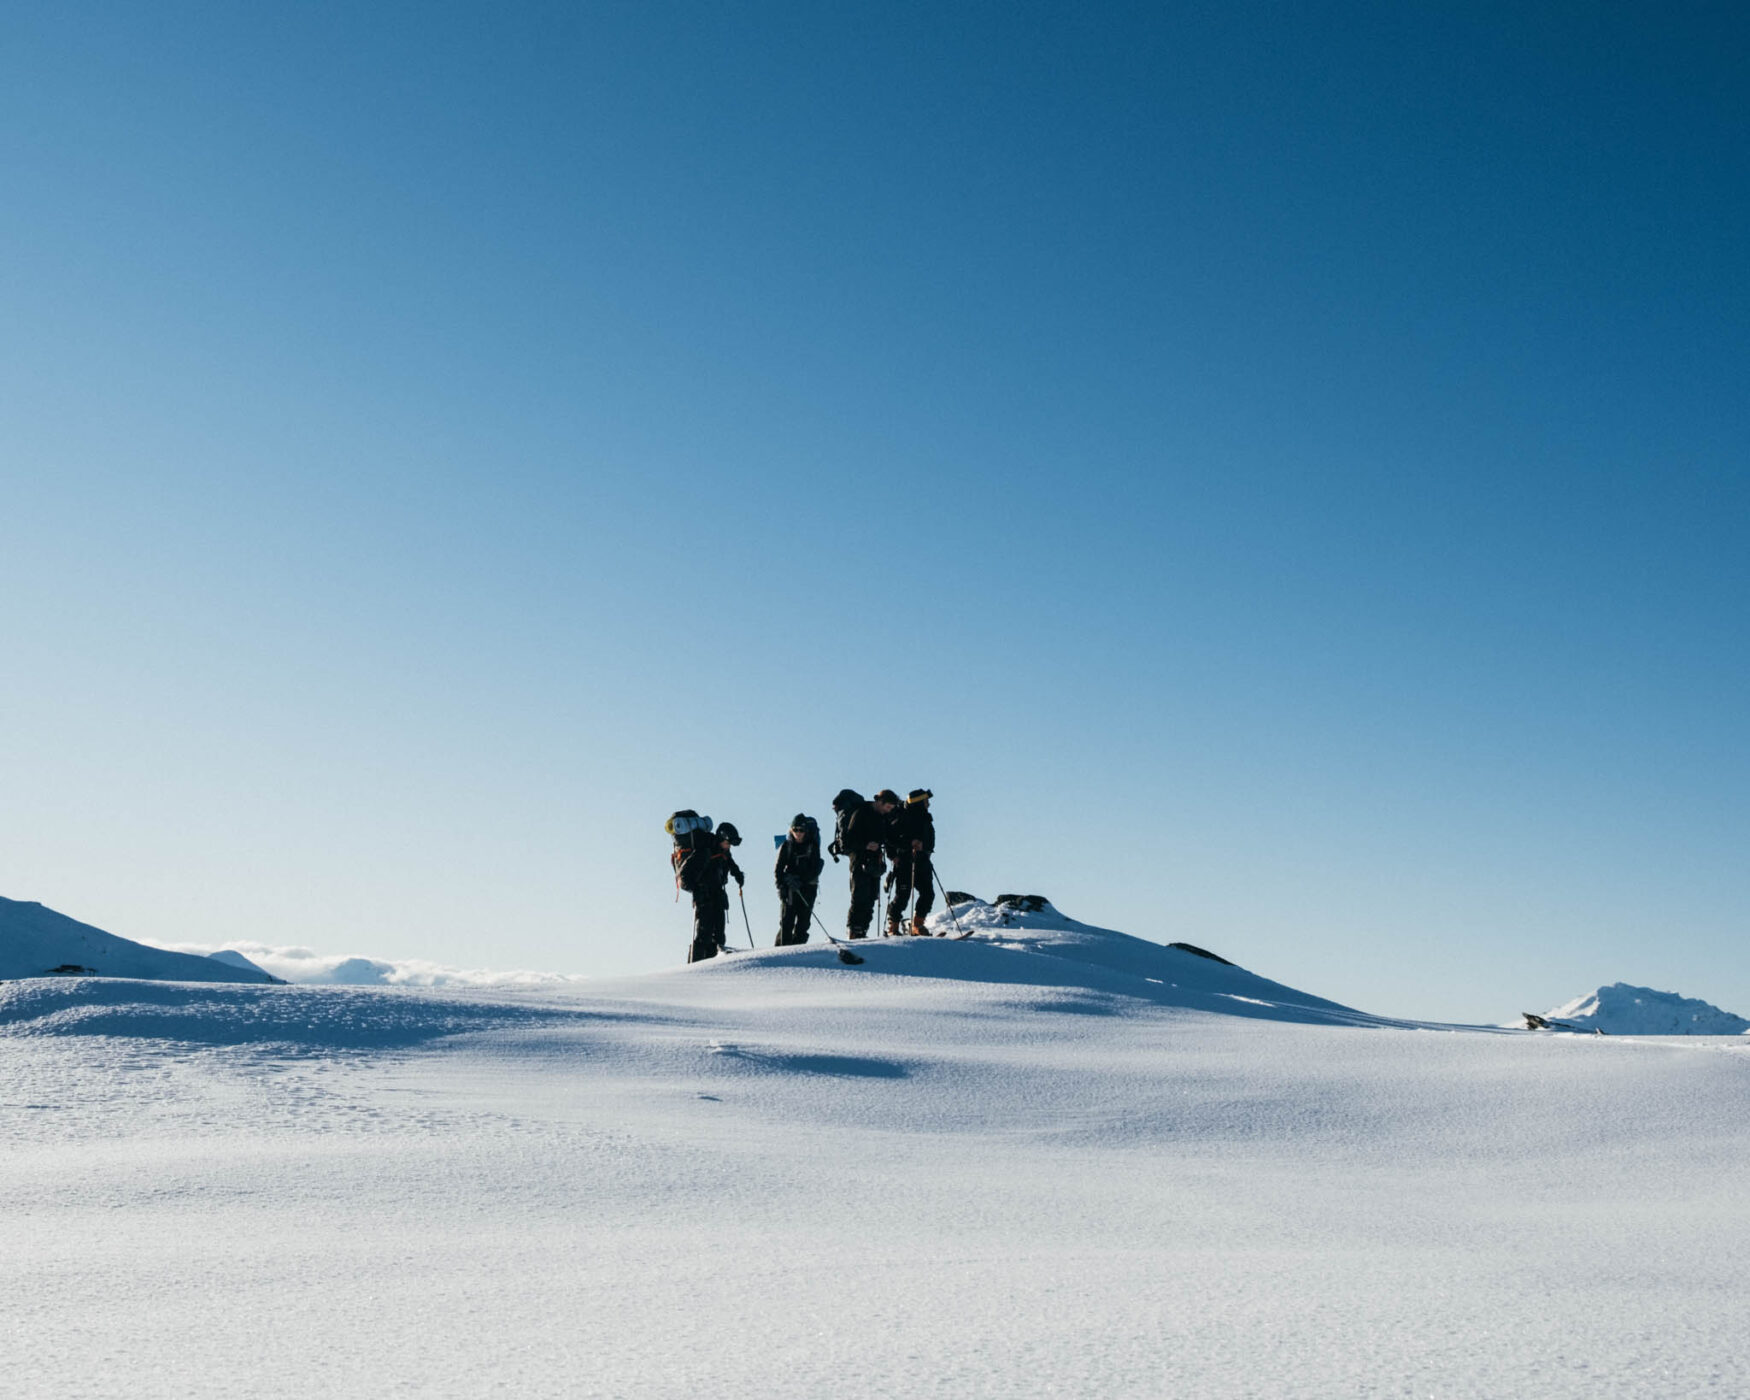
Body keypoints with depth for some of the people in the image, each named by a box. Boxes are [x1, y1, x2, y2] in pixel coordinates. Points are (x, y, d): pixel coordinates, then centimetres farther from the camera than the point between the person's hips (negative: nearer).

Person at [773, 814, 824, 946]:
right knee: (786, 920, -9)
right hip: (789, 889, 0)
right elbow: (778, 869, 4)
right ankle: (783, 948, -9)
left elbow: (815, 869, -2)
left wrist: (801, 880, -15)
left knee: (803, 922, -5)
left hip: (807, 887, 0)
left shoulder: (813, 846, 3)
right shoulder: (786, 846, 6)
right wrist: (781, 886, -10)